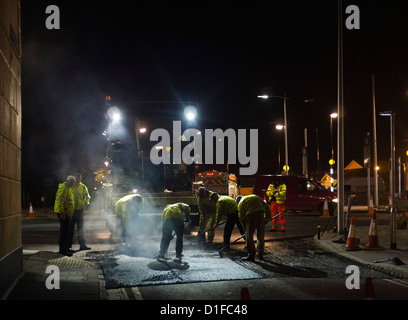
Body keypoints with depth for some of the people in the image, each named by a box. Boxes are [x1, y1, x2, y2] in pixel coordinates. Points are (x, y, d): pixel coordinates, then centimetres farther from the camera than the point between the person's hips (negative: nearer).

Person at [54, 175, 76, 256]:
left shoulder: (69, 189, 18)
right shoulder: (63, 189, -14)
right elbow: (60, 201, -21)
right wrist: (61, 213, -25)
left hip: (68, 213, 10)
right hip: (63, 213, -10)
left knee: (67, 231, 14)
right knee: (64, 231, -9)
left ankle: (66, 248, 22)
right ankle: (62, 249, -6)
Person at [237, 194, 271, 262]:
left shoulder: (241, 202, 15)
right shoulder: (256, 197, 30)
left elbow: (242, 217, 10)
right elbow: (267, 207, 28)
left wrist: (245, 229, 16)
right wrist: (267, 217, 34)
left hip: (251, 216, -5)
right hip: (260, 215, 5)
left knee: (249, 236, 4)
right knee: (261, 236, 17)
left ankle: (251, 255, 1)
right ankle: (261, 254, 24)